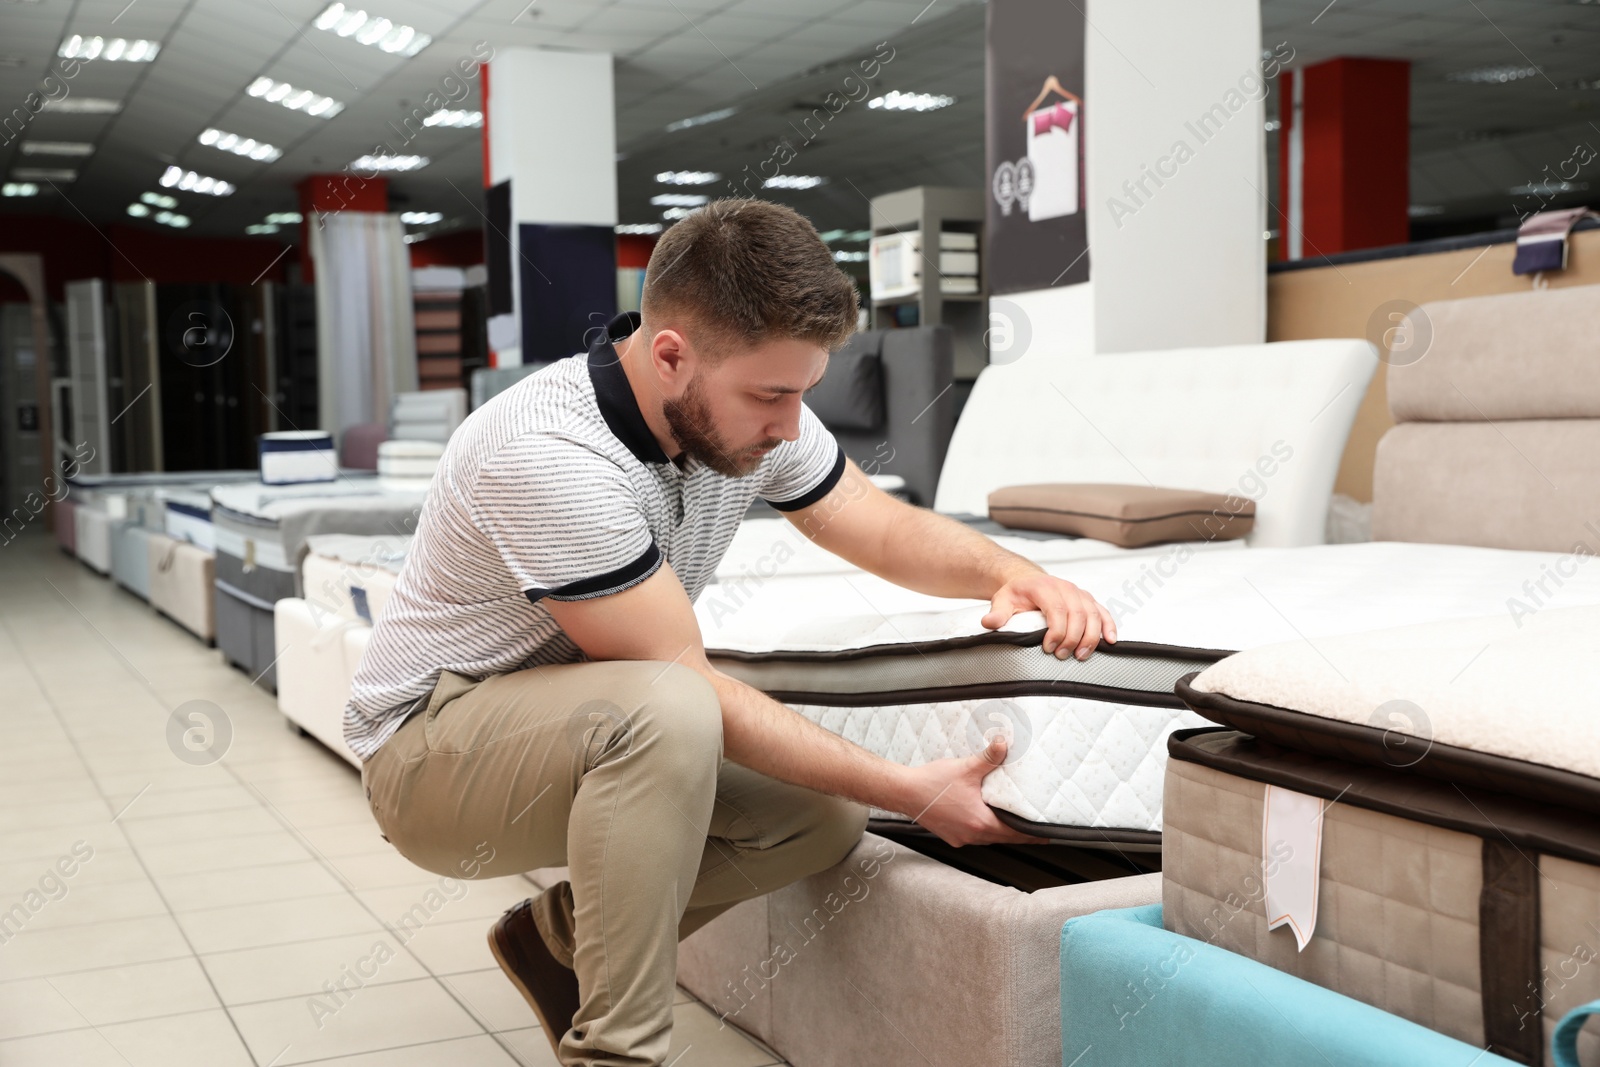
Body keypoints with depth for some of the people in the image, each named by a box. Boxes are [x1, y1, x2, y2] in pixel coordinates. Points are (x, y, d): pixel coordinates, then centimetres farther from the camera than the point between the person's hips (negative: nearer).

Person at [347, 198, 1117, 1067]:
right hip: (432, 747, -8)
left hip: (589, 733, 8)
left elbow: (883, 527, 5)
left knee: (824, 813, -10)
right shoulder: (547, 456, -32)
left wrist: (1011, 573, -16)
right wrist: (908, 791, -26)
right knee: (662, 712, -36)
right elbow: (691, 688, -28)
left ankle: (561, 937, 9)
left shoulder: (743, 410, -9)